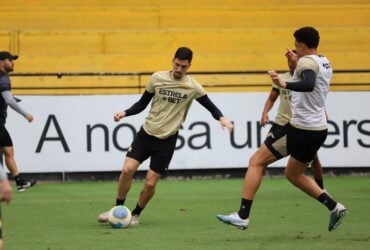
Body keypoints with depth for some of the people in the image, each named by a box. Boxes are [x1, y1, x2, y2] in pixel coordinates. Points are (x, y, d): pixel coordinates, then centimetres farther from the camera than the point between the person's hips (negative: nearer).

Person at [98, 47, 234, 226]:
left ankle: (135, 214, 20)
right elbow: (143, 103, 7)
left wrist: (221, 118, -21)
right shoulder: (157, 78, -2)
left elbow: (210, 106, 0)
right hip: (146, 133, 2)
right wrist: (125, 113, -9)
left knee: (150, 183, -5)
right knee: (127, 169, -13)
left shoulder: (192, 87, -6)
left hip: (167, 141, -1)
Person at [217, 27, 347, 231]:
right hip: (319, 129, 9)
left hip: (300, 129, -9)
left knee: (256, 162, -1)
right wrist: (296, 63, 32)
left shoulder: (307, 61, -14)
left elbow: (309, 85, -37)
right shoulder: (324, 63, 12)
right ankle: (334, 207, 14)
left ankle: (243, 216, -5)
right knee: (294, 175, 26)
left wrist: (284, 84, -51)